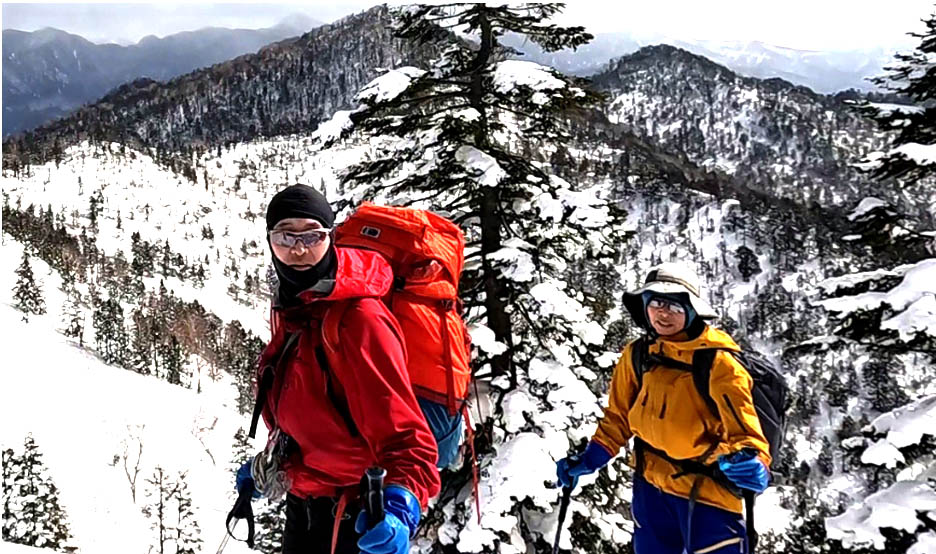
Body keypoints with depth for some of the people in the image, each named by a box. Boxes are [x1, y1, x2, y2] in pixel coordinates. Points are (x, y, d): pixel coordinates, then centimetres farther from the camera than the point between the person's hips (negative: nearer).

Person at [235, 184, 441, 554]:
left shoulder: (357, 318, -24)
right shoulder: (291, 312, 2)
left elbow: (403, 434, -29)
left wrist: (400, 504, -44)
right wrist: (266, 467, 24)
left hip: (353, 519, -8)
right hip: (303, 505, 8)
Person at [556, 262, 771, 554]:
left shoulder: (717, 363, -17)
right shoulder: (637, 357, -3)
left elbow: (744, 433, -19)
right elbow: (619, 418, 8)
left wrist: (747, 464, -40)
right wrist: (587, 460, 0)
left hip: (705, 494, -5)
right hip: (651, 488, 5)